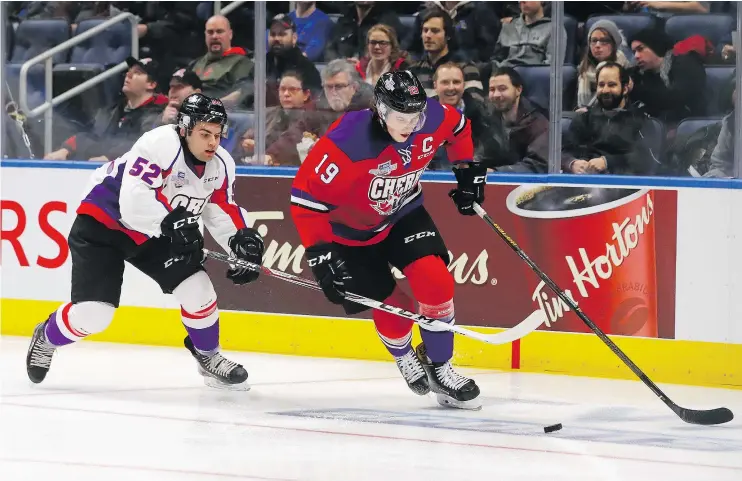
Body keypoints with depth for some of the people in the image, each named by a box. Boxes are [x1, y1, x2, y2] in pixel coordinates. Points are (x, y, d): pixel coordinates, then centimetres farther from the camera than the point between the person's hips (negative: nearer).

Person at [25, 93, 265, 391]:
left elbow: (221, 211, 4)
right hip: (103, 224, -6)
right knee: (92, 313, -13)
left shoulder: (221, 165, -7)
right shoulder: (160, 144, -31)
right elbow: (134, 201, -38)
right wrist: (171, 223, -49)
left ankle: (208, 357, 16)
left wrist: (241, 240, -14)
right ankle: (46, 339, 20)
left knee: (197, 290, -9)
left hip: (156, 234, 7)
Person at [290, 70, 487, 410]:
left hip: (402, 212, 4)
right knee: (391, 305, -3)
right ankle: (404, 355, 32)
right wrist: (320, 252, -32)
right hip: (350, 228, -4)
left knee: (435, 280, -15)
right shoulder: (346, 143, -37)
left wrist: (468, 171, 7)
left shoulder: (433, 120, -21)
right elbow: (305, 198, -31)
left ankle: (439, 368, 3)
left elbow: (459, 128, 6)